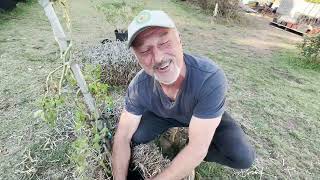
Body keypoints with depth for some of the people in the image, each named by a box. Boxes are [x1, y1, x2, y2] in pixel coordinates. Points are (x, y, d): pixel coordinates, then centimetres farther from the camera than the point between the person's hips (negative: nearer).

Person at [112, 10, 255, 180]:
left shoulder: (211, 78, -40)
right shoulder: (138, 87, -28)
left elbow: (198, 148, -38)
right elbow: (123, 137, -20)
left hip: (206, 116, -1)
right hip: (163, 115, 2)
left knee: (243, 157, -22)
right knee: (134, 137, -18)